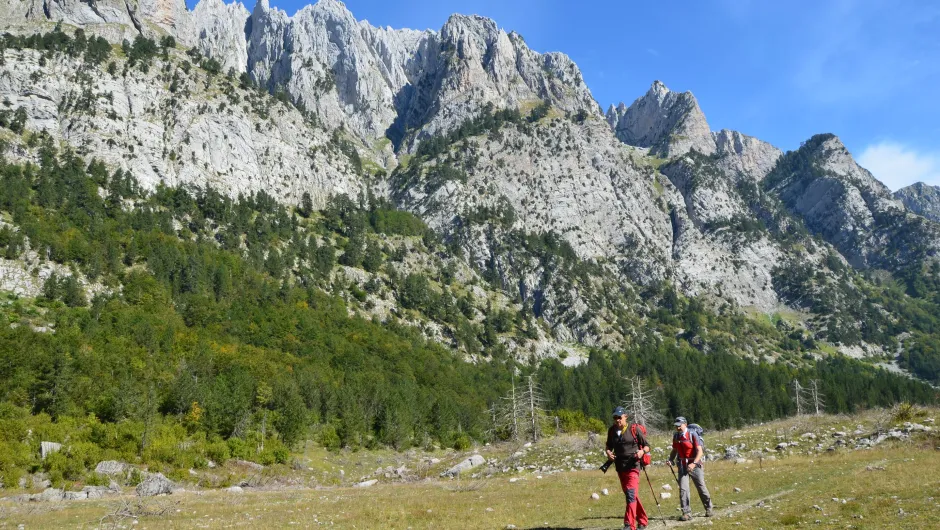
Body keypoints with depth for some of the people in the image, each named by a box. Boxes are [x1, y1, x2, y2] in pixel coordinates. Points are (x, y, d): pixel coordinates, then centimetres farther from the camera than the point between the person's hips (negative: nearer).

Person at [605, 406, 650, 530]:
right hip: (620, 467, 6)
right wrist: (608, 452, -1)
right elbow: (609, 446, 21)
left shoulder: (634, 429, -6)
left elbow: (647, 446, 1)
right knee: (630, 495, 15)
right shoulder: (612, 431, 7)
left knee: (631, 494, -16)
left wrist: (642, 451, -21)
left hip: (632, 466, -6)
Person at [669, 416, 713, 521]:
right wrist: (671, 459, -3)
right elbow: (674, 450, 16)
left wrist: (694, 463, -30)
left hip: (694, 465, -4)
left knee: (701, 488, 7)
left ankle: (708, 508, 28)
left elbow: (700, 451, -18)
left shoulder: (693, 435, -13)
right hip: (682, 466, 4)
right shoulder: (676, 436, 4)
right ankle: (686, 512, -3)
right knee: (683, 489, -7)